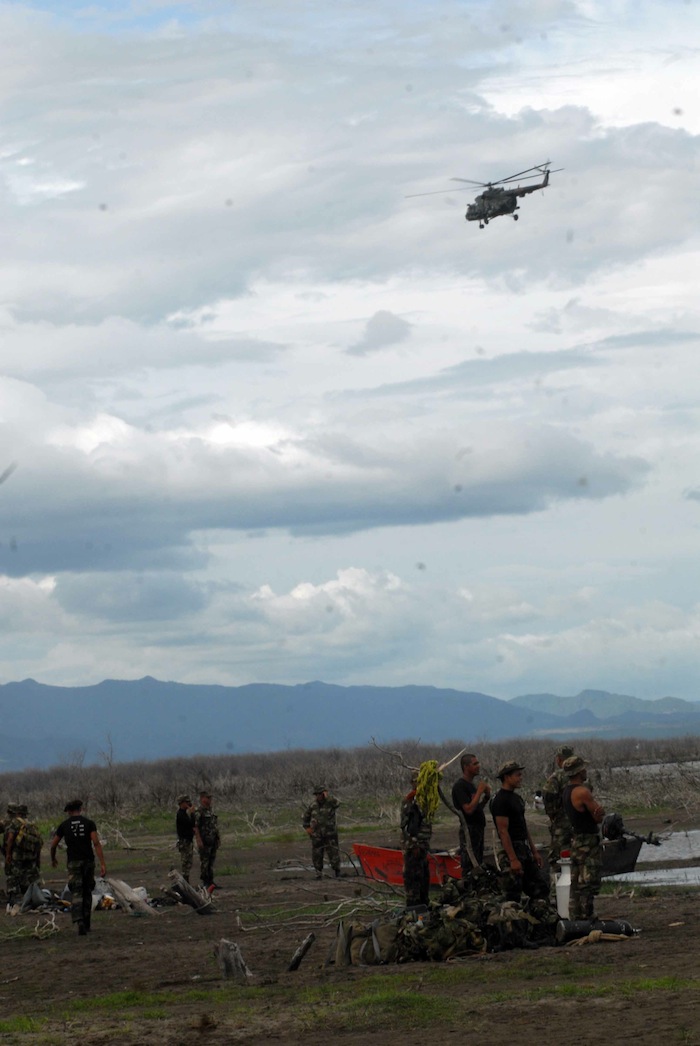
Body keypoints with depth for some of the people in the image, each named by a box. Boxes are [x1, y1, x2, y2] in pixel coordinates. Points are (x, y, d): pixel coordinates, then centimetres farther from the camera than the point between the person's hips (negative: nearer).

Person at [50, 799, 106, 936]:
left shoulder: (64, 825, 4)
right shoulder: (89, 823, 2)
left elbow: (53, 844, 11)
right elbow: (96, 843, -9)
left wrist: (53, 859, 31)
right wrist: (102, 864, -12)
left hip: (73, 863, -1)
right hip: (88, 861, 1)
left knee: (76, 894, -5)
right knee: (87, 892, 16)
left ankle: (79, 922, -25)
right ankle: (86, 924, 22)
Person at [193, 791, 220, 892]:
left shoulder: (210, 810, 15)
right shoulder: (198, 811, -12)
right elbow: (195, 827, -17)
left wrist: (218, 837, 17)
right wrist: (199, 840, -22)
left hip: (213, 840, 8)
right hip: (204, 840, -8)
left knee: (211, 861, 9)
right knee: (204, 861, -5)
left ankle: (210, 881, 12)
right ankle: (205, 882, -3)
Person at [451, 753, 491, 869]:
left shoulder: (471, 785, 16)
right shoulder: (460, 786, -13)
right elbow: (469, 809, -22)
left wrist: (487, 796, 6)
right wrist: (479, 791, -17)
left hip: (478, 829, 10)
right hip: (469, 830, -10)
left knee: (478, 866, 11)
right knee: (469, 868, -12)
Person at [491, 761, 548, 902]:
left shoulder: (517, 799, 16)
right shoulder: (500, 800, -15)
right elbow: (503, 831, -20)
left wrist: (534, 851, 18)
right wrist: (513, 859, -24)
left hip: (525, 850, 10)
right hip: (511, 850, -10)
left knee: (541, 891, 8)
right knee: (513, 896, -6)